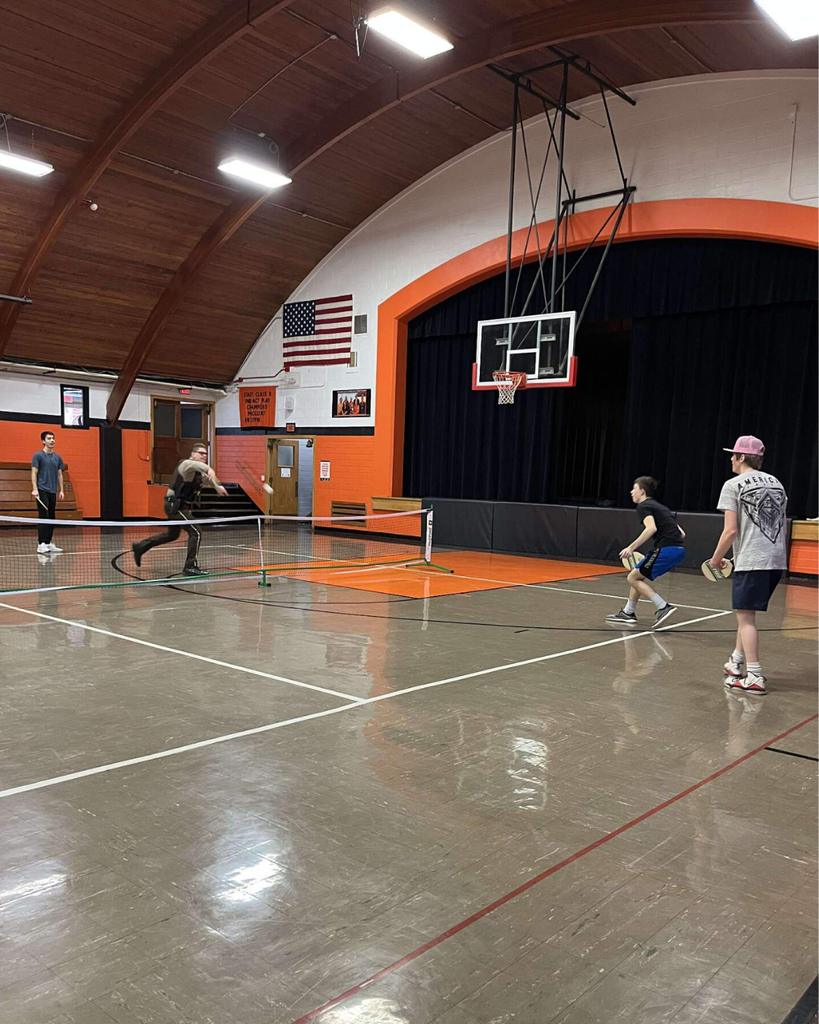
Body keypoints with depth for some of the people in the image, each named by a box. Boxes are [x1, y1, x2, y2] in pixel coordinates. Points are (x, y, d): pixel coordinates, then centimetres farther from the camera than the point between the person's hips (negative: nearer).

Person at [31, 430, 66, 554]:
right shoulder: (38, 455, -3)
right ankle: (41, 545, -12)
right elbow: (34, 473, -7)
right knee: (43, 517, -11)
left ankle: (49, 543, 15)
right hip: (42, 491, -6)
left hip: (53, 492, 6)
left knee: (52, 518, 8)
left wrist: (61, 490, 11)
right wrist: (34, 489, -16)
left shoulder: (57, 457, 13)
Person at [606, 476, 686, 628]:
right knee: (638, 576, 19)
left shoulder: (643, 506, -2)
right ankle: (628, 613, 24)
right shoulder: (659, 506, 24)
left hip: (667, 549, -9)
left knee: (633, 577, 2)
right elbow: (681, 533, 21)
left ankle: (663, 607, -6)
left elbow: (651, 528, -22)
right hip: (678, 549, 9)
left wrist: (631, 547, -22)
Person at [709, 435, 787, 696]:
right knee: (745, 612, 20)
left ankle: (754, 678, -4)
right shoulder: (776, 483, 14)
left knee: (746, 616, -2)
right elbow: (781, 526, 16)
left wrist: (716, 558, 1)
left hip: (751, 560, -7)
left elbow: (731, 530, -11)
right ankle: (737, 663, 27)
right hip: (777, 559, 7)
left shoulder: (733, 485, -5)